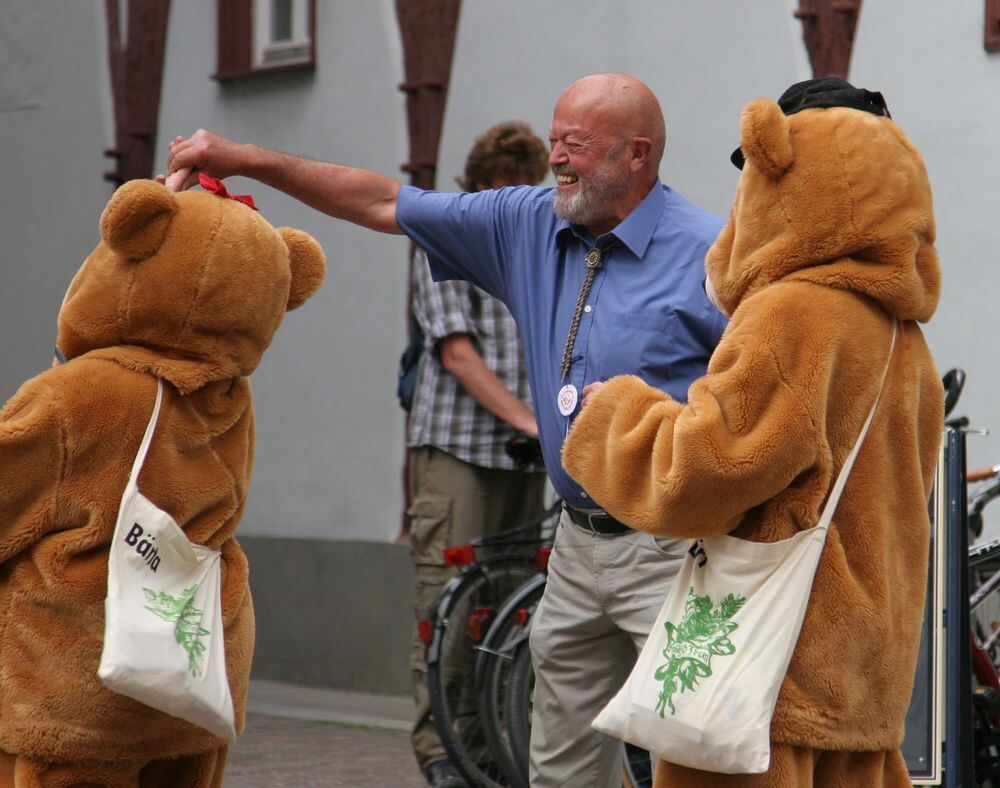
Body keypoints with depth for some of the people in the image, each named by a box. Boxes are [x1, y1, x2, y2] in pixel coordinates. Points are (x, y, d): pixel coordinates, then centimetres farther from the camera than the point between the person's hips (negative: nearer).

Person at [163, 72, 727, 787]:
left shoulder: (708, 252, -9)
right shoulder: (530, 225, 10)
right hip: (581, 540, 7)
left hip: (675, 548, -7)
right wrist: (244, 159, 9)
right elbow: (383, 203, 13)